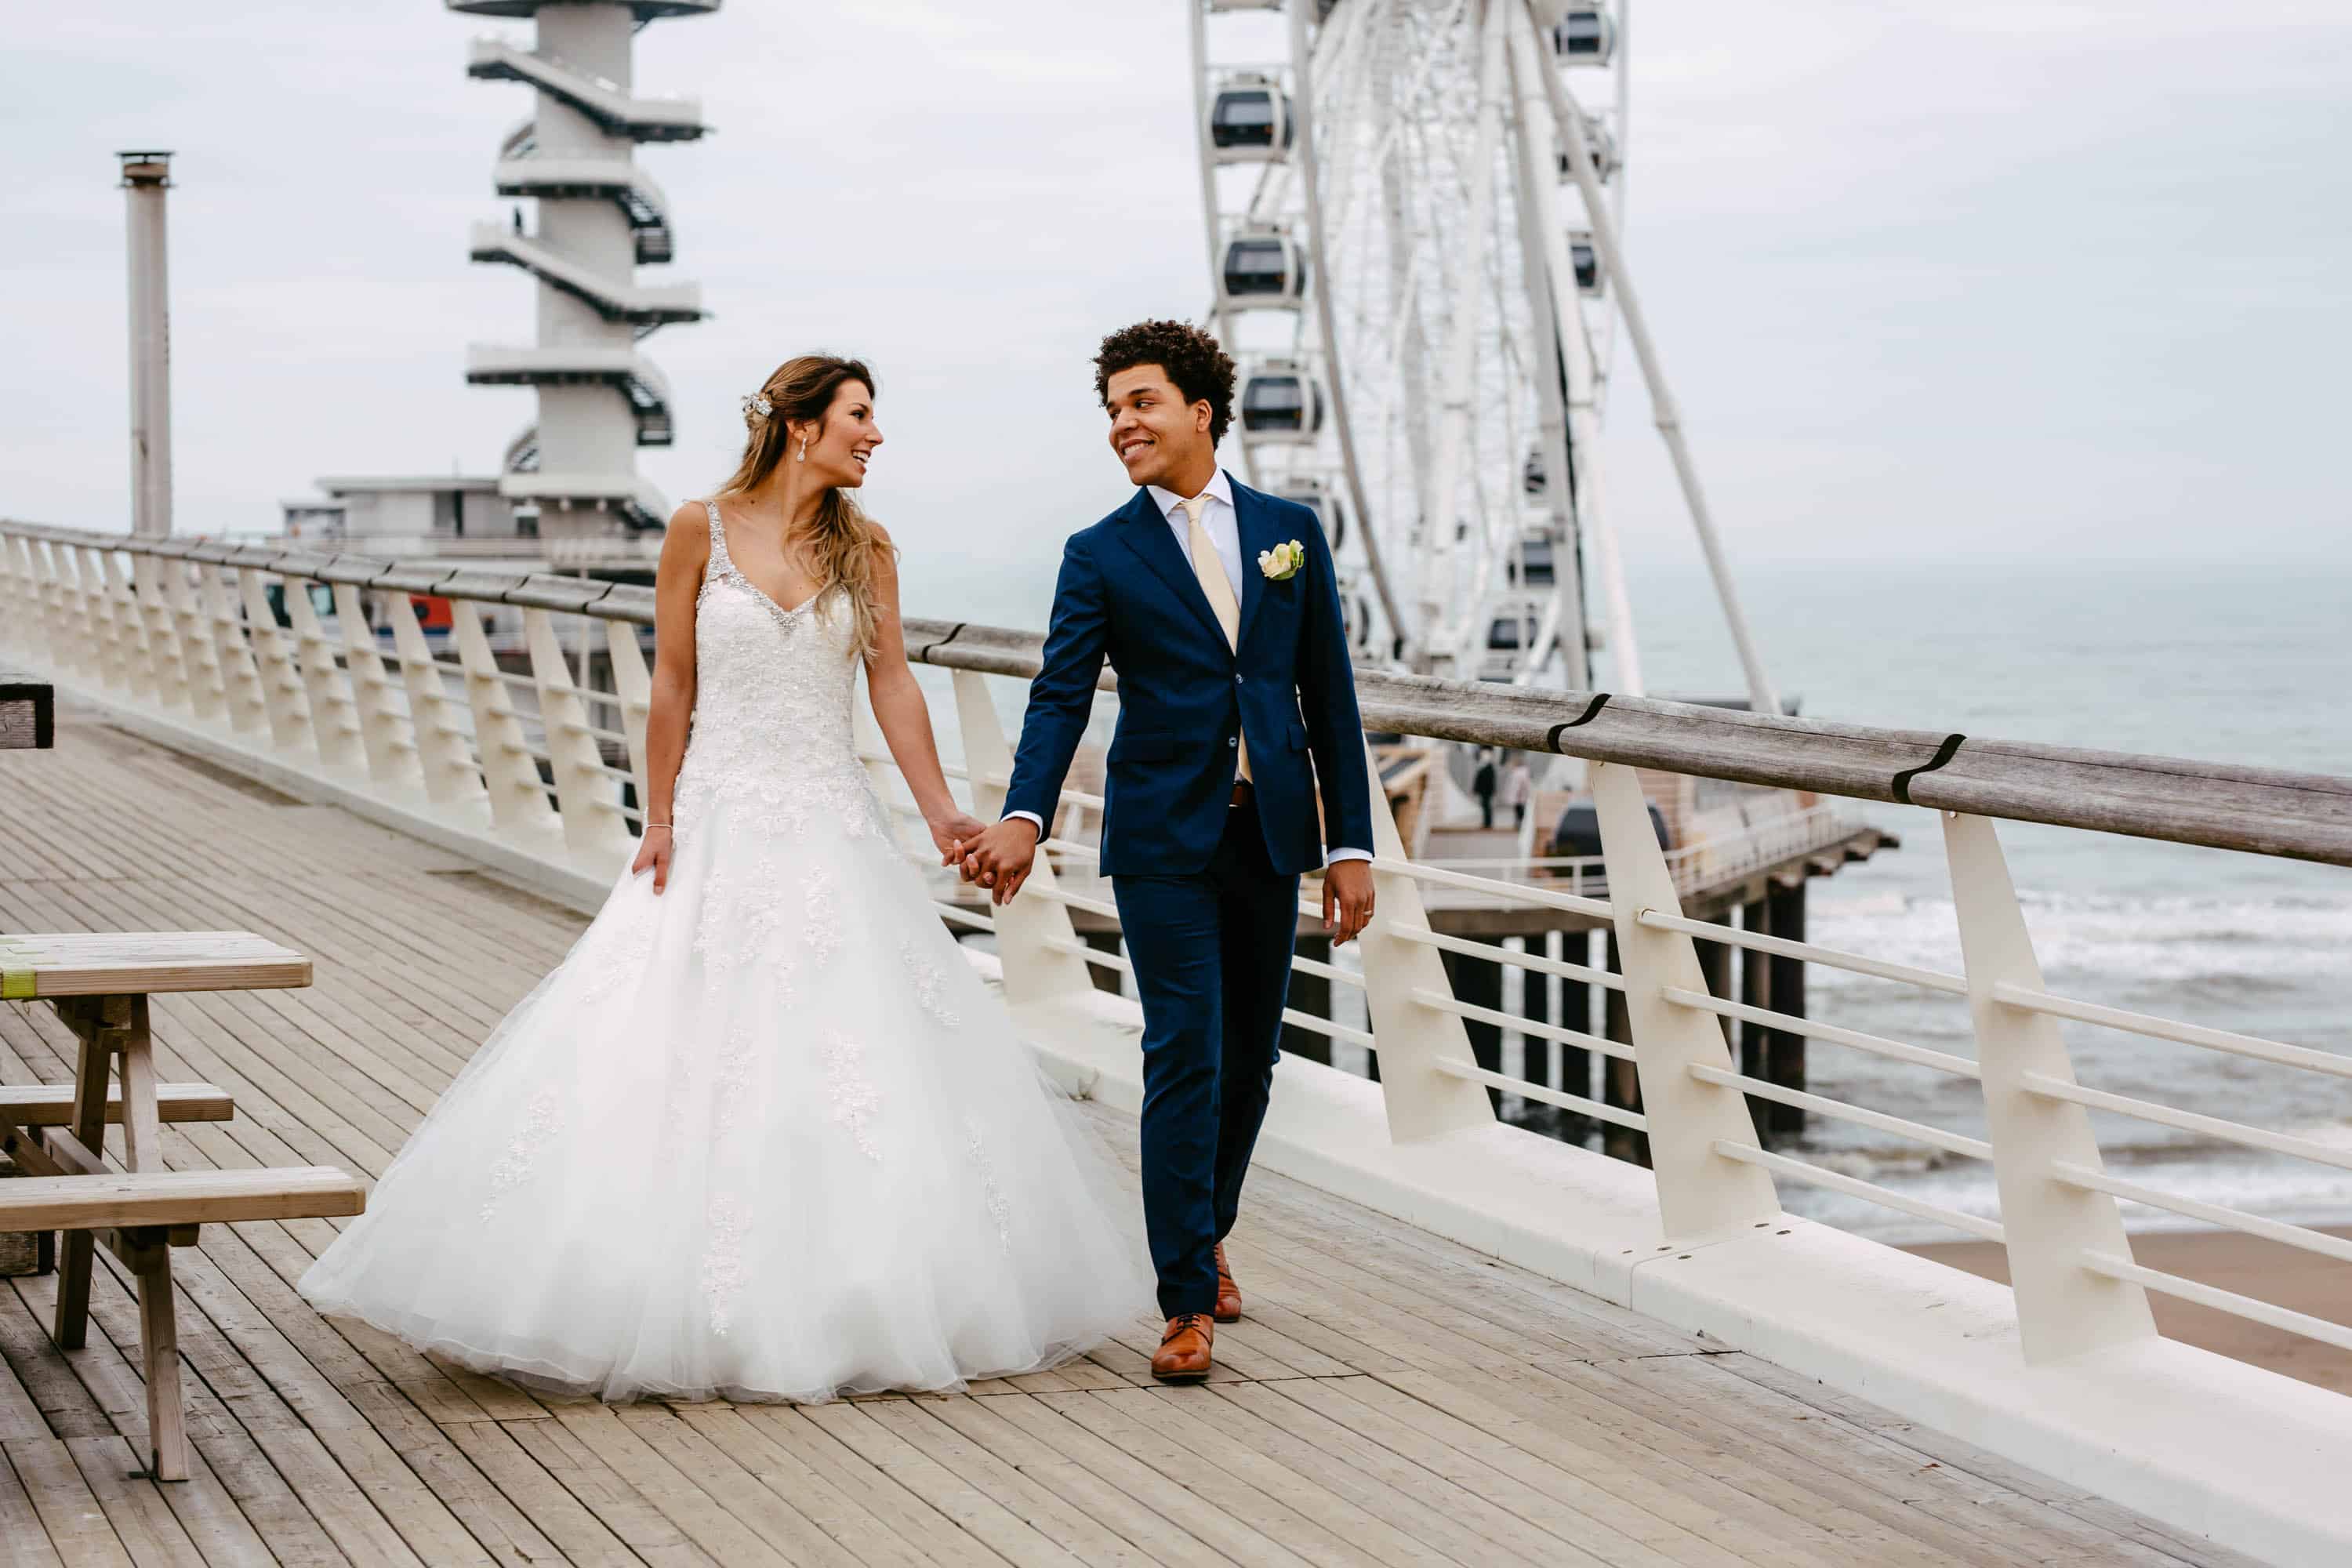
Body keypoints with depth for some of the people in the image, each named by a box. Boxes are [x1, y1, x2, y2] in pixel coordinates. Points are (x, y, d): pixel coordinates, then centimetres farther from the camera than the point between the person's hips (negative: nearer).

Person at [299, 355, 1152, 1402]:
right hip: (720, 827, -2)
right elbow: (673, 685, 1)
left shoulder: (864, 549, 6)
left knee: (855, 1045, 0)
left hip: (832, 827, 3)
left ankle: (853, 1302, 10)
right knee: (692, 1056, -4)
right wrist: (659, 820, -3)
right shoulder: (701, 530, -2)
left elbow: (892, 687, 4)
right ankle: (694, 1306, 4)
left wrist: (941, 815, -4)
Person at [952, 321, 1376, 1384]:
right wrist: (1023, 818, -25)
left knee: (1250, 1054, 11)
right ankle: (1188, 1299, -6)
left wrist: (1351, 844, 4)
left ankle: (1205, 1232, 34)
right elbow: (1060, 698, -8)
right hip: (1165, 841, -3)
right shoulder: (1102, 557, 1)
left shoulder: (1290, 532, 7)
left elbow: (1328, 695, 8)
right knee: (1186, 1054, -10)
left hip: (1270, 835, 3)